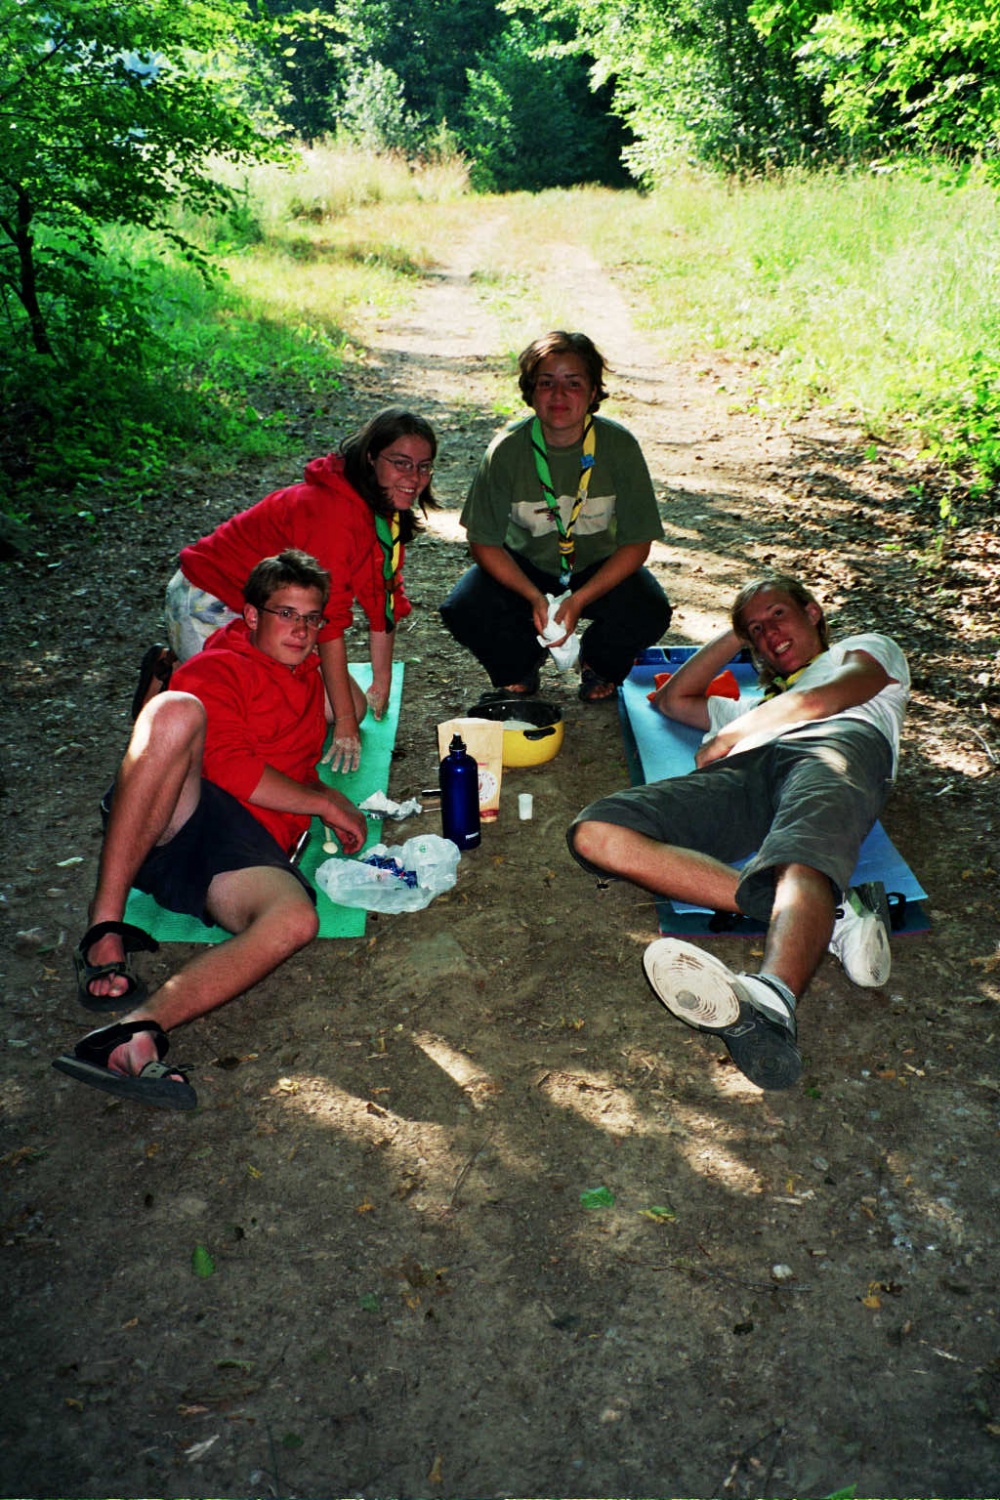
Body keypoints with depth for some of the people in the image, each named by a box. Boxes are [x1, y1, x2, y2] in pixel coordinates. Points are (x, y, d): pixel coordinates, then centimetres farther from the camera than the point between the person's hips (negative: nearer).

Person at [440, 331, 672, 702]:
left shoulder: (620, 445, -18)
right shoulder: (507, 449, -17)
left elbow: (637, 542, -15)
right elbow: (484, 542, -11)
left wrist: (579, 600, -27)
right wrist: (534, 597, -26)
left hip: (600, 569, 0)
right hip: (523, 567, 0)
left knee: (650, 613, -28)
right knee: (463, 610, -25)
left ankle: (599, 663, 9)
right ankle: (522, 663, 10)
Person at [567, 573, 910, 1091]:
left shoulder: (871, 648, 34)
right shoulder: (757, 704, 47)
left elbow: (832, 697, 12)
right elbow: (672, 699, 53)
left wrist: (729, 735, 13)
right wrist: (735, 635, 50)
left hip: (837, 745, -4)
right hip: (742, 774, 5)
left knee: (803, 862, -41)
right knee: (595, 834, -23)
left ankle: (770, 1003, -72)